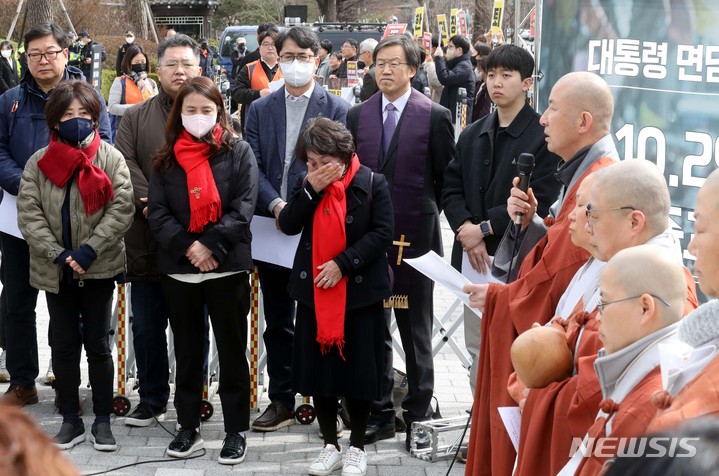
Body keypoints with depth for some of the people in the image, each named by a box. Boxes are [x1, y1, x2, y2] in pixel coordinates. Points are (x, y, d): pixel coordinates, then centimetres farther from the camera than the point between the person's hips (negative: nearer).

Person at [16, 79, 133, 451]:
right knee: (64, 346, 9)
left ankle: (102, 420, 15)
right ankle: (70, 420, 19)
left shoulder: (110, 158, -3)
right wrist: (58, 254, -15)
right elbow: (28, 214, -4)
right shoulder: (39, 163, 2)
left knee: (98, 345, 6)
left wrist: (89, 250, -18)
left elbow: (121, 208, -10)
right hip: (56, 271, 2)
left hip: (99, 269, -2)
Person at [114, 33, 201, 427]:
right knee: (147, 325, 9)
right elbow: (125, 165, -1)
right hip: (148, 242, 2)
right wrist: (152, 205, -17)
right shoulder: (135, 117, 11)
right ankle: (152, 399, 22)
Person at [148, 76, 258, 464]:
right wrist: (186, 247, -14)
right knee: (187, 352, 11)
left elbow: (243, 208, -8)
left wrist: (211, 246, -17)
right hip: (178, 268, 3)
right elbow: (157, 213, 1)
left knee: (231, 351, 4)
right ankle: (188, 428, 20)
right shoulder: (166, 158, 8)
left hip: (227, 267, -3)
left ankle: (236, 431, 13)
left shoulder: (238, 152, 0)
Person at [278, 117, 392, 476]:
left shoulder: (372, 184, -7)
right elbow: (288, 226, -2)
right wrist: (310, 189, -15)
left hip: (360, 292, -4)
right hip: (314, 292, 4)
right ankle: (330, 445, 21)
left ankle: (357, 446, 17)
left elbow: (381, 233, -12)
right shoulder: (309, 185, 8)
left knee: (358, 370, 2)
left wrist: (343, 263, -19)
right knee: (319, 368, 8)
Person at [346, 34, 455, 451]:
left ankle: (419, 413, 17)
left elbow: (447, 178, -1)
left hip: (415, 237, -3)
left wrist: (432, 217, 0)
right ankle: (380, 412, 18)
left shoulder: (435, 116, -5)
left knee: (416, 331, 7)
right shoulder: (358, 115, 6)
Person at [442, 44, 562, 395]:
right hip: (474, 258, 6)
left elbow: (539, 200, -13)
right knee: (477, 353, 12)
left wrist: (484, 228, -11)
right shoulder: (472, 135, 16)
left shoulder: (543, 136, -6)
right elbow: (451, 189, 12)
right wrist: (467, 228, -7)